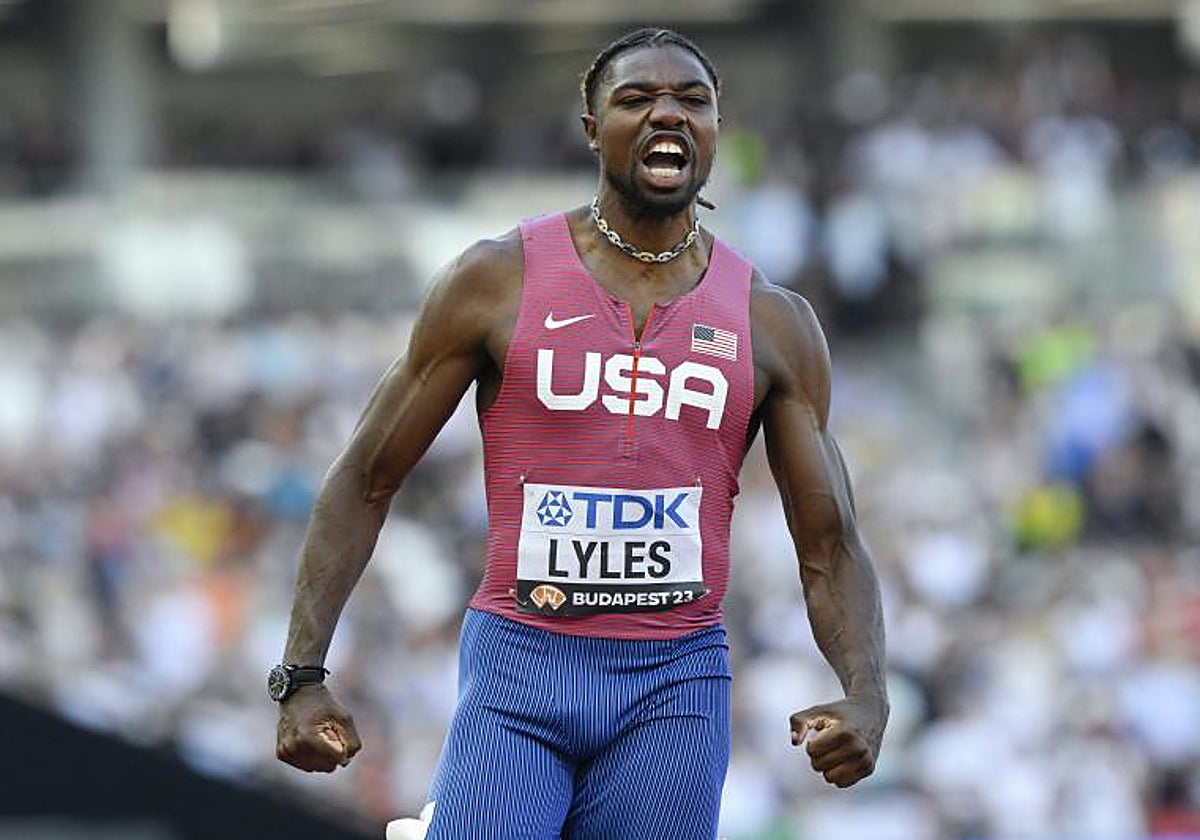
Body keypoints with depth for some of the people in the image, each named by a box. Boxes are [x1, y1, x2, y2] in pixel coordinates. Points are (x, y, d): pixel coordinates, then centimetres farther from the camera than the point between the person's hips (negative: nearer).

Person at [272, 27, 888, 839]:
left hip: (676, 686, 2)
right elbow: (365, 482, 4)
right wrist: (302, 676, -6)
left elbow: (830, 544, 8)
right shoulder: (497, 279, 1)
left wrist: (866, 696, -12)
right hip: (517, 674, -1)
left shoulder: (774, 323, 7)